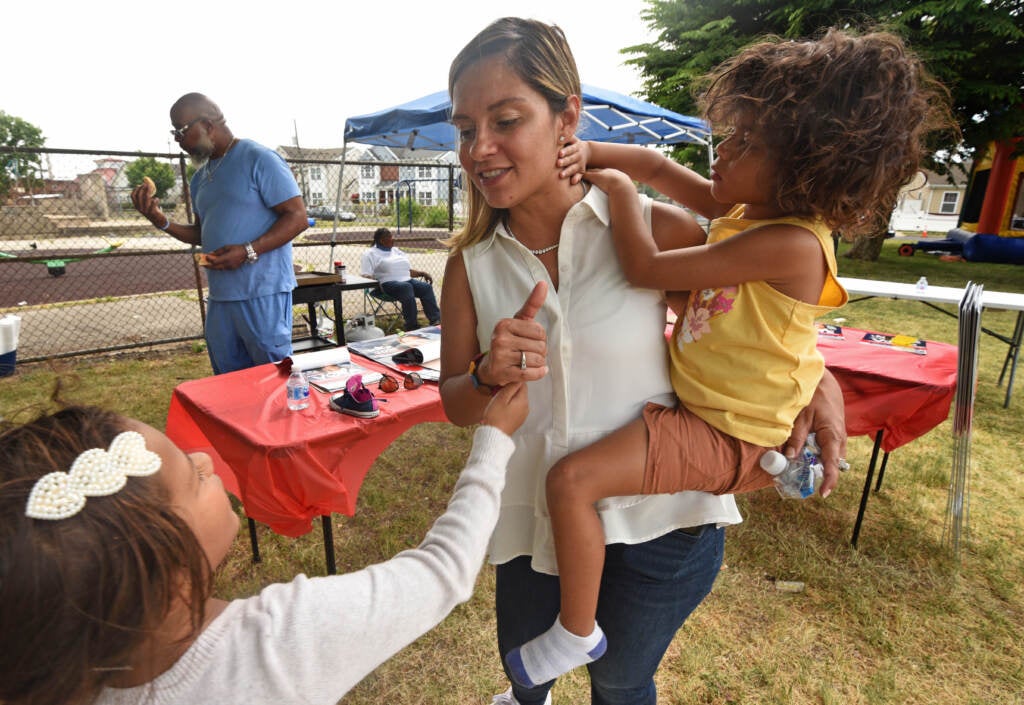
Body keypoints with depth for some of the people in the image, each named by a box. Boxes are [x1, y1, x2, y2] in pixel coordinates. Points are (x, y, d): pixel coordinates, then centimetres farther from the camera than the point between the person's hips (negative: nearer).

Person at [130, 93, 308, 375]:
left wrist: (248, 251, -21)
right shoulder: (200, 177, 20)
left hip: (263, 295, -8)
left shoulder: (259, 159, -6)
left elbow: (297, 217, -12)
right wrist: (161, 221, 8)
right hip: (219, 297, 8)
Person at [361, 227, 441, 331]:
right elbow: (367, 276, -3)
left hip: (407, 280, 6)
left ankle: (436, 320, -34)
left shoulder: (396, 251, 27)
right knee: (406, 287, -36)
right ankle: (412, 326, -41)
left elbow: (408, 270, 29)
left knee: (426, 287, -21)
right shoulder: (370, 254, 8)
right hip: (389, 284, -6)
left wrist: (422, 273, 12)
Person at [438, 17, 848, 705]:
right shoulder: (471, 262, -6)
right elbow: (457, 406, -2)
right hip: (533, 518, 3)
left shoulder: (657, 230, -14)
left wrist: (816, 378, -12)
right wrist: (489, 376, -23)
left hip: (660, 523, -2)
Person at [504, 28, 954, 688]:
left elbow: (647, 268, -26)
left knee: (572, 479, -19)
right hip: (696, 397, 10)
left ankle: (576, 633, 4)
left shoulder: (791, 244, -27)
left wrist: (620, 188, -11)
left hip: (724, 433, -10)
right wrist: (589, 153, -9)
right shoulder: (743, 209, 0)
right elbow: (658, 165, 8)